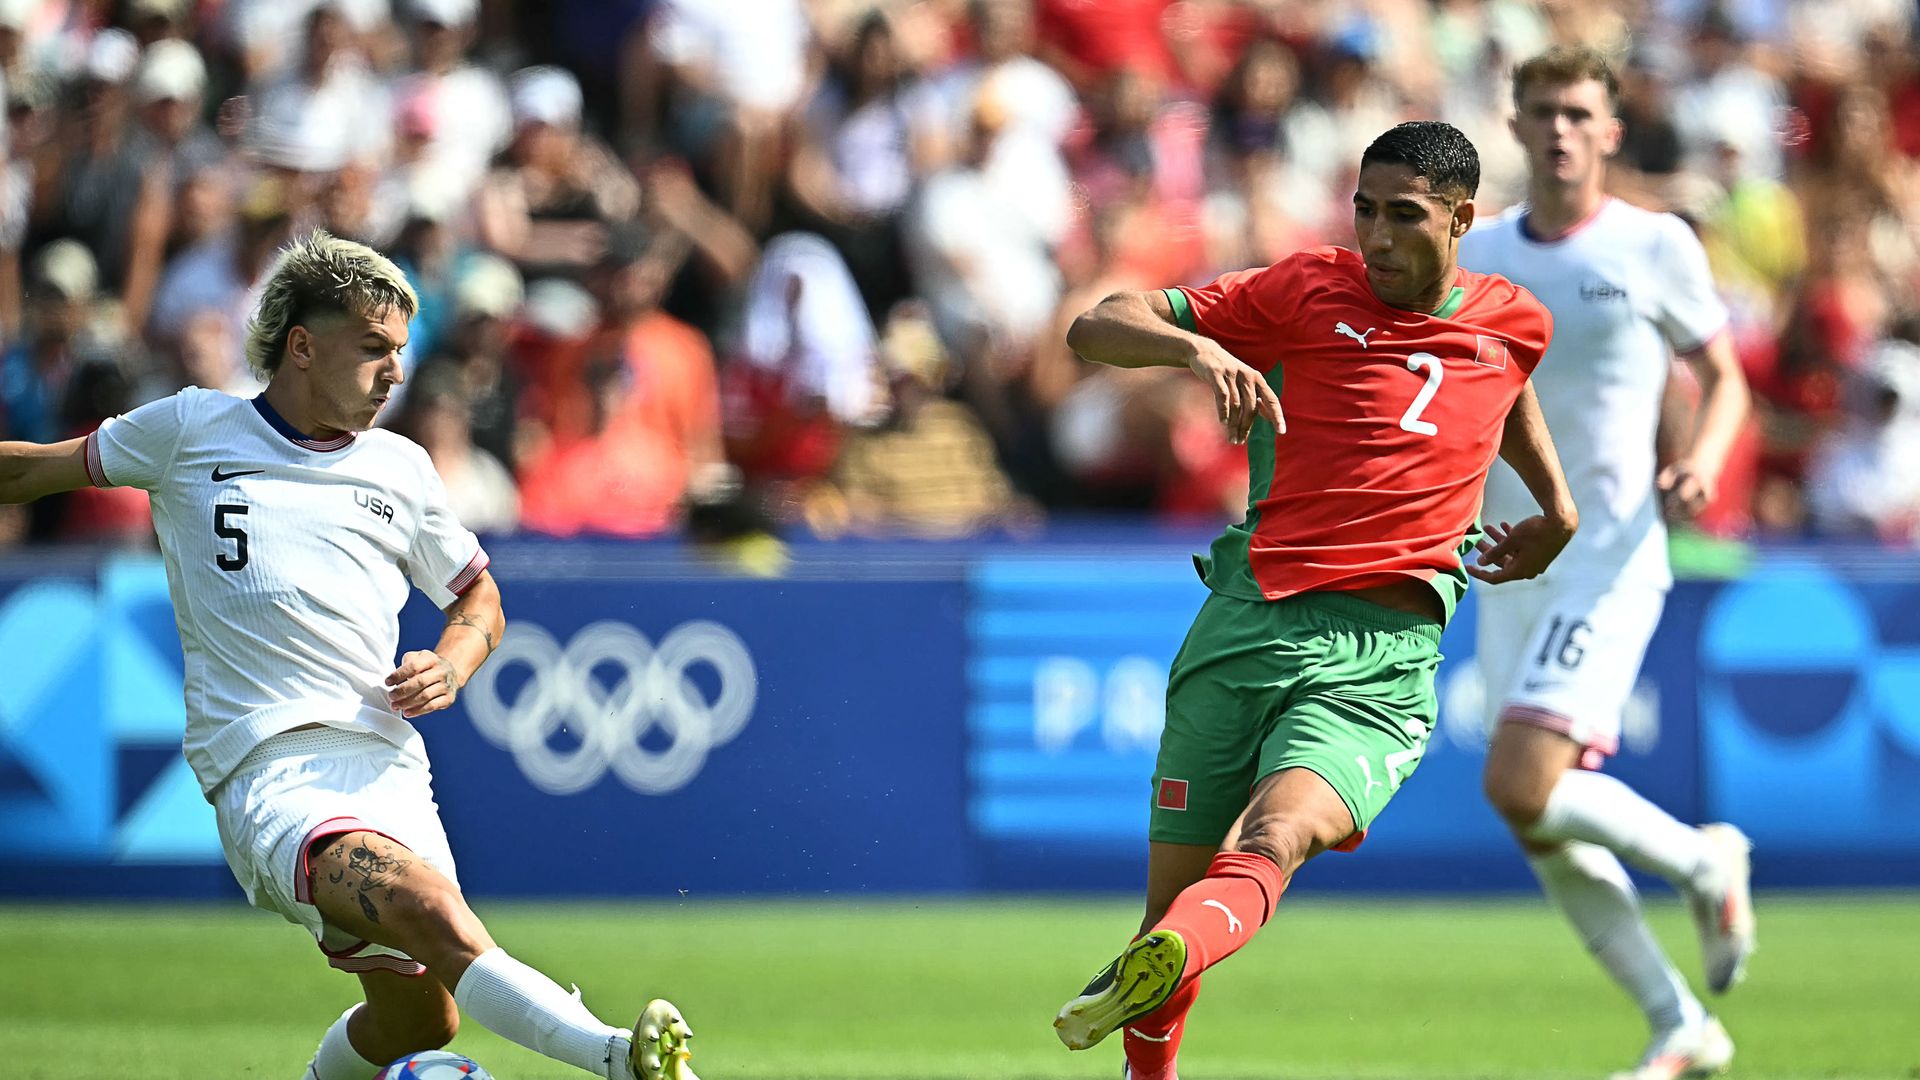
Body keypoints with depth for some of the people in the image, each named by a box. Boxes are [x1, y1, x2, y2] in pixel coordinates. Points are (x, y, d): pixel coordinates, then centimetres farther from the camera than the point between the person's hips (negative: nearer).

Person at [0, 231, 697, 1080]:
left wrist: (450, 669, 8)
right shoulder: (191, 430, 11)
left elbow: (477, 597, 30)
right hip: (267, 773, -5)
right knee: (434, 913, -31)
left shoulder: (401, 469, 19)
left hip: (385, 762, 5)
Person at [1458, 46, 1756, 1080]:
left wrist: (1703, 460, -16)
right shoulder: (1475, 256, 8)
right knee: (1543, 830, 4)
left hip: (1609, 560, -6)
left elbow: (1724, 379, 4)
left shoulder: (1654, 246, -4)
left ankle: (1704, 862, 6)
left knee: (1521, 787, -20)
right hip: (1512, 569, 6)